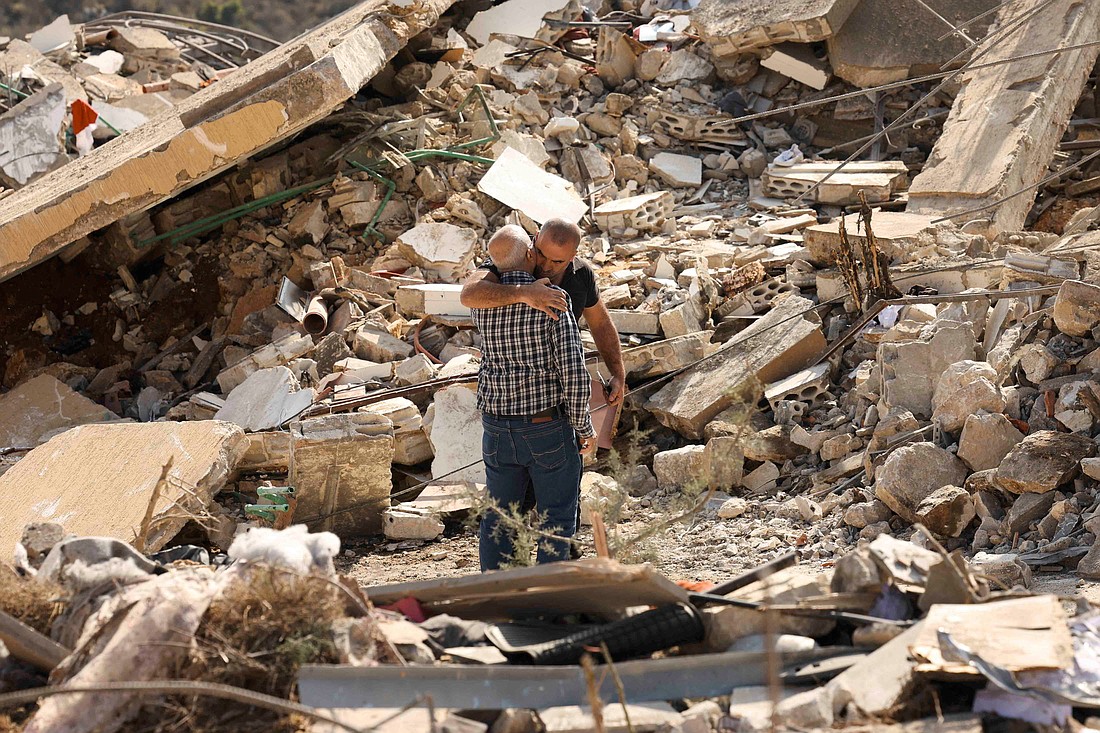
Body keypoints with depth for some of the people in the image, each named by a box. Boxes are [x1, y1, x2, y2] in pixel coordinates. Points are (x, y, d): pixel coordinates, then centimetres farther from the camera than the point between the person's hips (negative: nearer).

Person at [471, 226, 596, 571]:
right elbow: (574, 373, -19)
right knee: (557, 517, 10)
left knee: (498, 517, 15)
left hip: (498, 429, 4)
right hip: (550, 427, -4)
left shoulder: (481, 304, -2)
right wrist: (584, 428, -5)